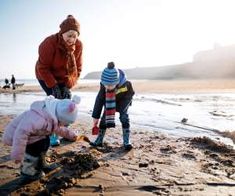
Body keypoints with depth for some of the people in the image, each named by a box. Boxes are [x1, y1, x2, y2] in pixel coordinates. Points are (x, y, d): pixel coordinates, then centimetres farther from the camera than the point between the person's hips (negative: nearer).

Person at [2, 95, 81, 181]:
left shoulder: (52, 116, -5)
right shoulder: (39, 119, -38)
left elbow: (57, 128, 17)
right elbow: (21, 132, -41)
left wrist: (70, 134, 17)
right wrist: (18, 155, -36)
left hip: (23, 132, 10)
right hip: (14, 135, -9)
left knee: (45, 141, 12)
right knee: (36, 147, -21)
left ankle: (40, 163, 30)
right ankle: (27, 172, -1)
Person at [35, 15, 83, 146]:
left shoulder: (78, 45, -17)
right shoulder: (49, 43, -30)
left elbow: (78, 67, -11)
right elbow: (43, 68, -24)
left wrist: (69, 86, -18)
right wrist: (53, 86, -27)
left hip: (64, 78, 5)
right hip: (46, 76, -4)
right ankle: (52, 134, -5)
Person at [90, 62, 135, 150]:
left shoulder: (126, 84, -39)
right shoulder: (103, 85, -33)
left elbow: (131, 93, -17)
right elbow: (99, 100, -23)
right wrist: (95, 116, -21)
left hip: (123, 100, -2)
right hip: (109, 101, 2)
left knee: (124, 116, -17)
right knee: (105, 117, -5)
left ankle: (126, 141, -8)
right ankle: (99, 141, 8)